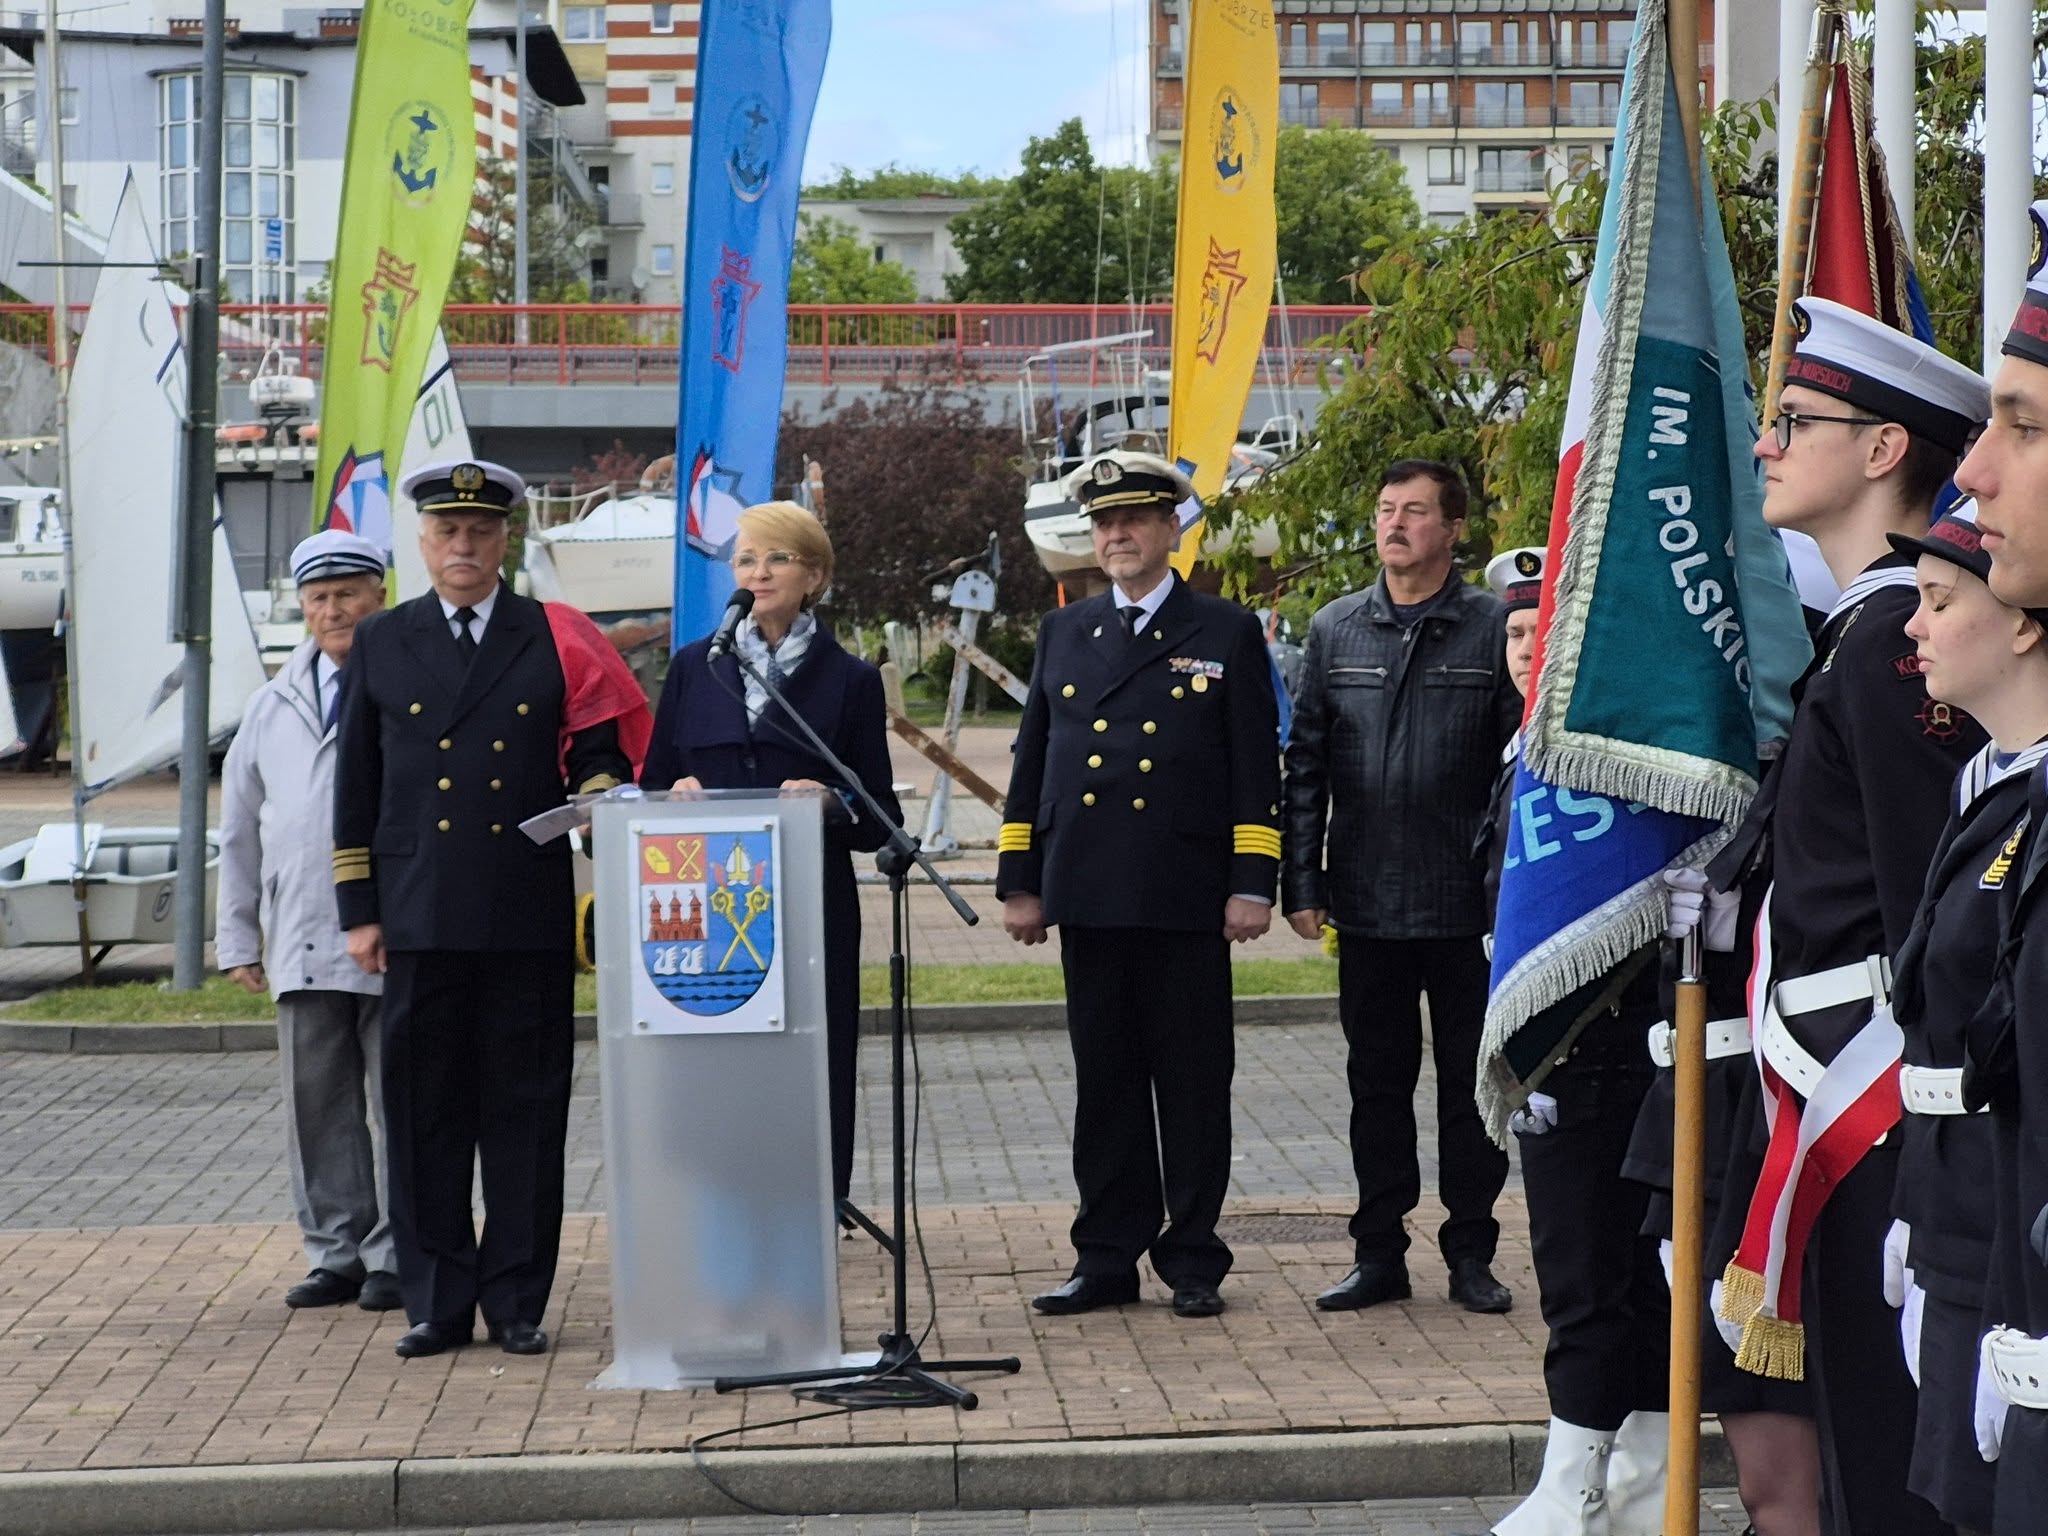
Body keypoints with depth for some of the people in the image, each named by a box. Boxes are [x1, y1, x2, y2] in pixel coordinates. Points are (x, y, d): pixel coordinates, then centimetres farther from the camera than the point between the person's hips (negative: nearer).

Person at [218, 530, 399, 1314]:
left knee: (402, 1101, 2)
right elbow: (239, 827, 19)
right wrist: (237, 936, 15)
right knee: (317, 1104, 7)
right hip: (302, 946, 5)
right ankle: (336, 1253, 15)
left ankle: (398, 1256, 10)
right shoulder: (274, 706, 16)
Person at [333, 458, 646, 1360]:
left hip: (530, 915, -1)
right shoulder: (380, 645, 11)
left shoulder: (557, 641, 7)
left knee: (526, 1112, 2)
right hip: (422, 920, 1)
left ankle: (517, 1302, 11)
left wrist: (602, 798, -16)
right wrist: (359, 911, 5)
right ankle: (437, 1304, 12)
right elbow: (356, 789, 10)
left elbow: (602, 752, 8)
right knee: (426, 1112, 4)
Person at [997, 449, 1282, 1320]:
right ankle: (1107, 1259, 14)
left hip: (1185, 899, -3)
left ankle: (1193, 1263, 10)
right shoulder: (1063, 633, 14)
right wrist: (1019, 883, 8)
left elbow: (1257, 773, 0)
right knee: (1104, 1082, 7)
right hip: (1088, 895, 3)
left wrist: (1252, 886, -7)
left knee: (1192, 1082, 2)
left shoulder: (1226, 634, 3)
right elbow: (1031, 766, 14)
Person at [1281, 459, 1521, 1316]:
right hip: (1368, 903, 2)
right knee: (1377, 1082, 9)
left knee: (1471, 1082, 5)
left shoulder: (1494, 628, 0)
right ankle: (1380, 1254, 17)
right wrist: (1302, 881, 2)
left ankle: (1471, 1252, 16)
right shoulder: (1334, 631, 7)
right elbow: (1305, 764, 8)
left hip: (1468, 902, -2)